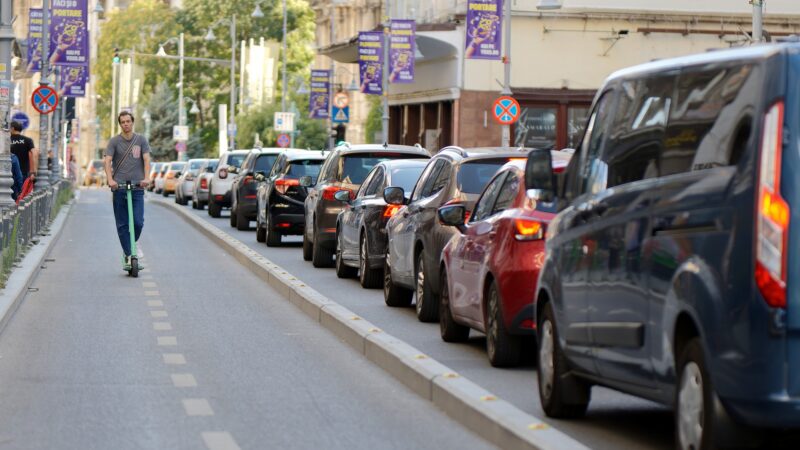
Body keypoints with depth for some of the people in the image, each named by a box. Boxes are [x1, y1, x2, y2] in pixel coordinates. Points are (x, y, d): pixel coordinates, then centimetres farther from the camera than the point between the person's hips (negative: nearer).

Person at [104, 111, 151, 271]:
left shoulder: (141, 140, 9)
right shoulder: (114, 141, 5)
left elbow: (146, 159, 0)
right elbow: (107, 161, -5)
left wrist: (146, 177, -17)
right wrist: (110, 179, -22)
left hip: (137, 187, 1)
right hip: (119, 187, -1)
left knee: (138, 222, -8)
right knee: (122, 224, -1)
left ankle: (130, 249, 17)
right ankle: (128, 256, 4)